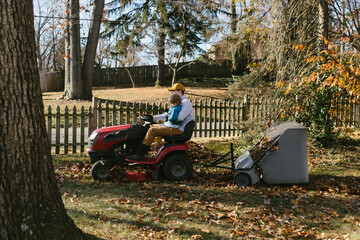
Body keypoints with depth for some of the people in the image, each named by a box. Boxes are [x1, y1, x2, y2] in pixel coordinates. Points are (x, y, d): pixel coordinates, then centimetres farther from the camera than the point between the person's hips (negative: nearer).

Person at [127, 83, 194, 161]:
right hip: (173, 126, 10)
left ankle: (139, 155, -16)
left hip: (178, 129, -10)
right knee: (151, 126, 8)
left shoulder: (186, 102, -13)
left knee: (152, 130, -18)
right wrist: (154, 118, 16)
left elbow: (180, 117, -26)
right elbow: (168, 115, 24)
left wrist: (168, 116, -11)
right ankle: (144, 151, 4)